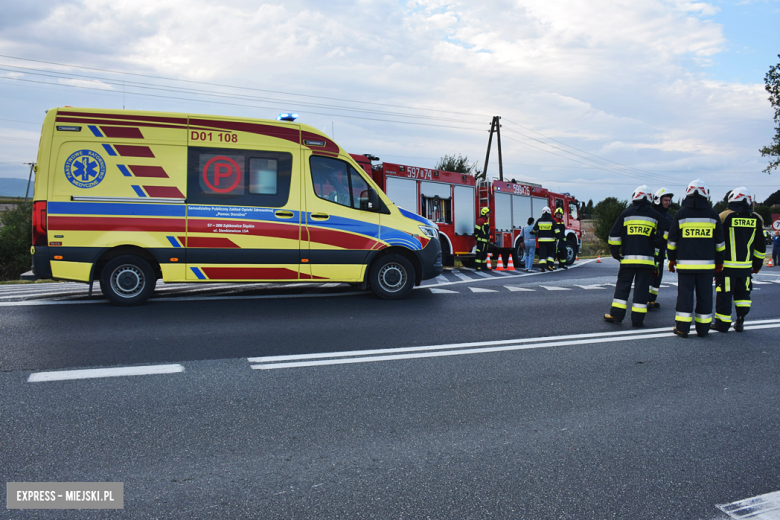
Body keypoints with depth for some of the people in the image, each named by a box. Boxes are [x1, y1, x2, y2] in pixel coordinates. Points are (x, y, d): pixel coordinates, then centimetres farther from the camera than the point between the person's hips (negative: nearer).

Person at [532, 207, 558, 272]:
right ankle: (549, 265, 2)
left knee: (542, 254, 2)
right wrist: (557, 238, -1)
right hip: (550, 240, -1)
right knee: (551, 253, 14)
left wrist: (536, 234, 27)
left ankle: (542, 267, -6)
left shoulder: (539, 220, 0)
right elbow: (556, 230, -10)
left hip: (542, 240, 1)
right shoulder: (552, 221, -5)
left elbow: (534, 229, 7)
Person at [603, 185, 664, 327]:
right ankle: (637, 319, 3)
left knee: (623, 285, 7)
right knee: (642, 288, 3)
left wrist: (615, 252, 10)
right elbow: (662, 238, 7)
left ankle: (616, 314, 5)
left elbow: (614, 234, 2)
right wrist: (656, 257, 17)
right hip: (647, 259, 0)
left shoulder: (626, 213, 4)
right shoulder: (655, 216, 6)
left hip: (628, 258, 0)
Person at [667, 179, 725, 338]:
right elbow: (719, 242, 8)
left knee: (685, 294, 2)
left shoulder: (680, 214, -1)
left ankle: (682, 328, 2)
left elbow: (672, 240, 2)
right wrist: (719, 262, 16)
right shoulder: (713, 214, 4)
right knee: (704, 295, 7)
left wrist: (672, 259, 11)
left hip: (685, 263, -1)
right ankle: (703, 329, 12)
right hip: (706, 263, 1)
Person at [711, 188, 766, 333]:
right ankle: (740, 321, 13)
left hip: (727, 265, -4)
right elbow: (760, 245, 11)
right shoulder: (755, 219, 5)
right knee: (742, 293, 16)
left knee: (724, 293, 2)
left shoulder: (725, 216, -8)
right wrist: (757, 264, 21)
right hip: (746, 265, 4)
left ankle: (722, 323, 6)